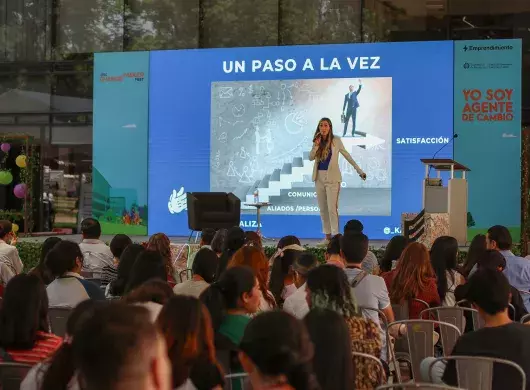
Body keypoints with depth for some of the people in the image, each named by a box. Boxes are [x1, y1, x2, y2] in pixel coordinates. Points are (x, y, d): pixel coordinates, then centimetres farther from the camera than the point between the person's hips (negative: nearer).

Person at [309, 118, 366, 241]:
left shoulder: (336, 140, -3)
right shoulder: (317, 141, 8)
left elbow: (347, 156, 1)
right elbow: (311, 157, 1)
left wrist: (360, 171, 2)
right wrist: (316, 145, -14)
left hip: (332, 178, -5)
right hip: (319, 177, 5)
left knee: (332, 208, -12)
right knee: (322, 209, 7)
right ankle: (327, 236, 13)